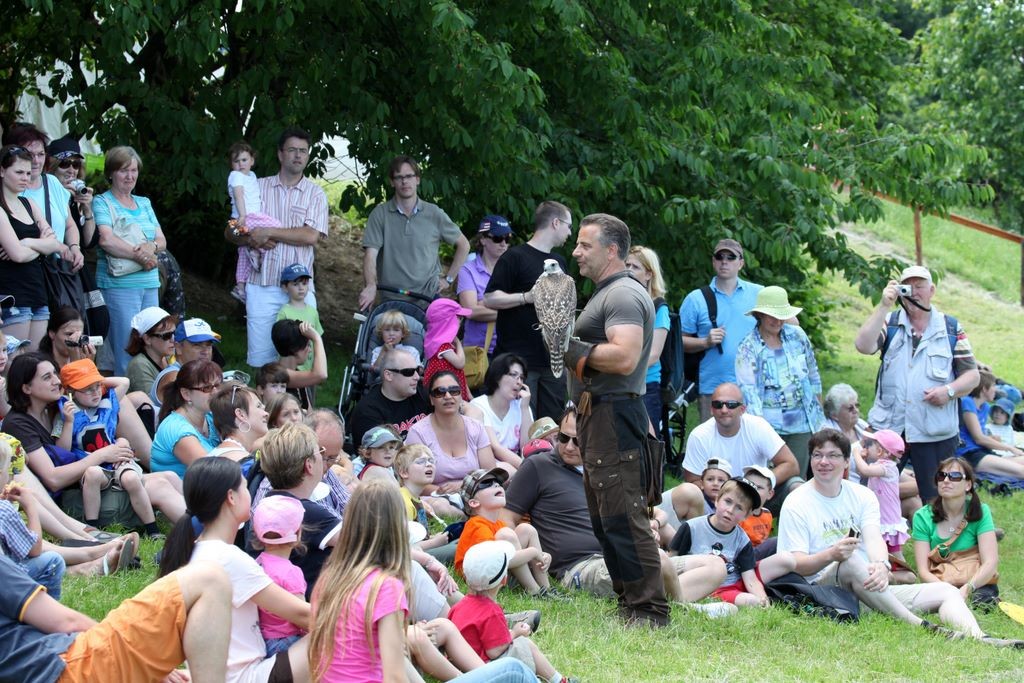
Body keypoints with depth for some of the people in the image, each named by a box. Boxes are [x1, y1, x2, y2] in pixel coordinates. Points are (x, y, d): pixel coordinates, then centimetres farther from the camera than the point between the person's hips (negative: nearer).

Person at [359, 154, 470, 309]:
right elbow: (370, 254, -9)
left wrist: (449, 279, 9)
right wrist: (370, 285, -27)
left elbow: (463, 245, 16)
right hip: (391, 301, -1)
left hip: (429, 298, 1)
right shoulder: (379, 214, 1)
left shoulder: (434, 214, 4)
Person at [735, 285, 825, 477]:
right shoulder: (748, 348, -5)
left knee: (797, 476, 1)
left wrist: (820, 410, 22)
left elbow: (813, 375, 18)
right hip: (769, 423, -3)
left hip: (801, 422, 3)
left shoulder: (797, 335, 7)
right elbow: (748, 389, -13)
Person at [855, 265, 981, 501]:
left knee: (935, 498, 4)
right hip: (887, 428, 1)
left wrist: (950, 390, -13)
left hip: (935, 434, -1)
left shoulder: (951, 329, 6)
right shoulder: (890, 324, 6)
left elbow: (972, 374, 7)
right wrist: (884, 306, -16)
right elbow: (863, 346, -12)